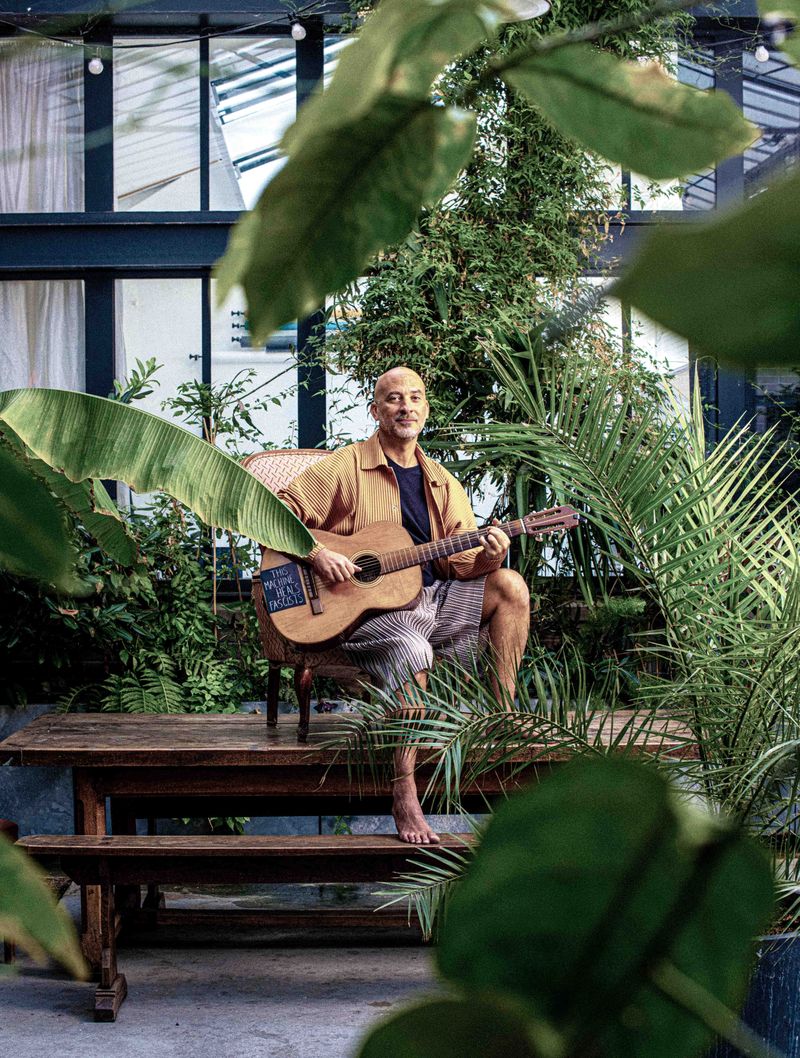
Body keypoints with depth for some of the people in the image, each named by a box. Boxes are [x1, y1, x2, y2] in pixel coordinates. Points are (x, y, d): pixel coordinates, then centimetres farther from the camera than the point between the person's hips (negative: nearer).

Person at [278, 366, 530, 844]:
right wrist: (315, 554, -19)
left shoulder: (441, 482, 15)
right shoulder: (347, 467, 0)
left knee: (510, 585, -15)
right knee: (411, 648, -37)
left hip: (433, 599, 6)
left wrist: (489, 556, -14)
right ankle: (405, 796, -33)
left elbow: (463, 563, 9)